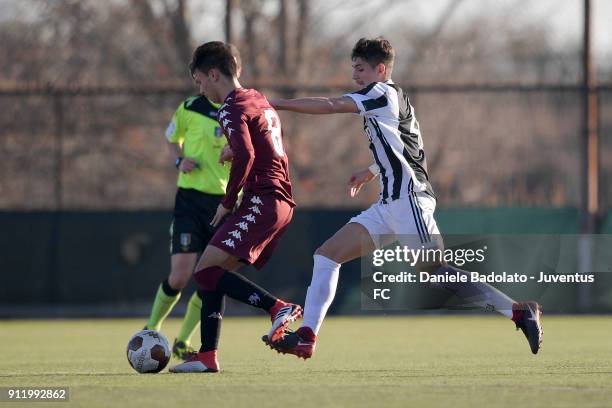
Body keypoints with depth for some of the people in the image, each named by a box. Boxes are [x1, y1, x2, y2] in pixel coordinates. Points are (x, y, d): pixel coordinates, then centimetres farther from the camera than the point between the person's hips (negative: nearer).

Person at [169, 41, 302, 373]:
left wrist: (228, 202, -13)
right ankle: (207, 356, 8)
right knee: (214, 272, 11)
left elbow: (245, 156, -22)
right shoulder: (260, 102, 22)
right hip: (281, 202, 10)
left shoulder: (232, 108, -9)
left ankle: (279, 308, -23)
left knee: (207, 270, -15)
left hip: (261, 202, -10)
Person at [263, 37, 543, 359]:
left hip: (408, 199, -10)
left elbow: (328, 106, -14)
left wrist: (275, 104, -9)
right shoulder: (396, 99, 20)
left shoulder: (382, 93, -8)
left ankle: (519, 312, -13)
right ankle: (306, 336, 1)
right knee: (327, 254, 4)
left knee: (434, 272, -16)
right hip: (390, 205, 10)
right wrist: (371, 172, 36)